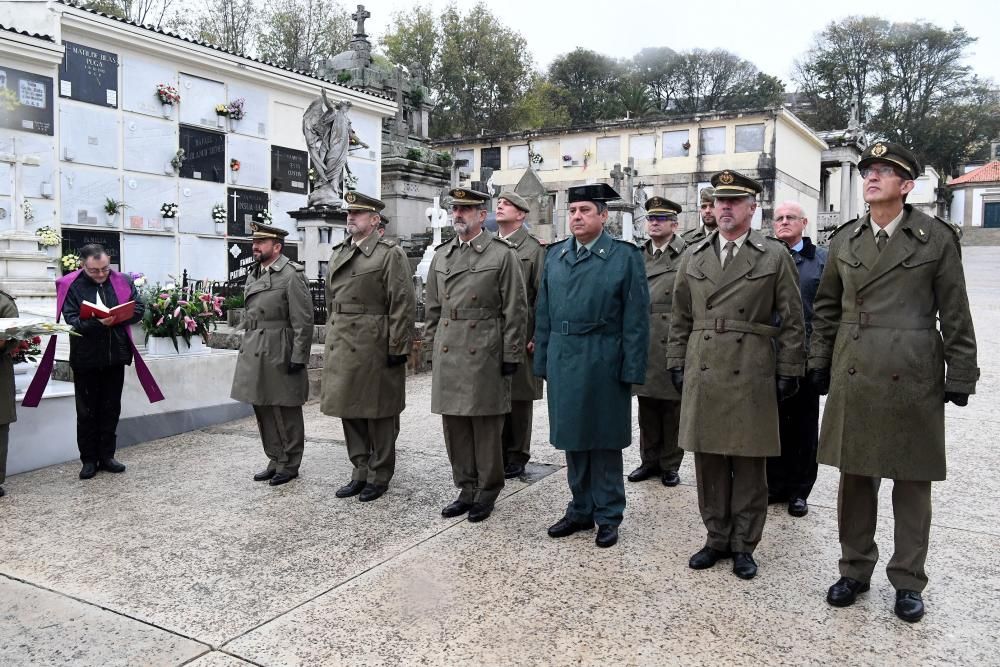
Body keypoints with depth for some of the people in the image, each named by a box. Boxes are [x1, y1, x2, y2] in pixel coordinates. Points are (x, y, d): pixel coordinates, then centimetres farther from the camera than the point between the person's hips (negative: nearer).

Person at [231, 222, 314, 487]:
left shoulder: (292, 275, -10)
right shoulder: (253, 275, 14)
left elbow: (304, 321, -13)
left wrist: (298, 358, -16)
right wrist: (246, 347, 17)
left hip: (279, 356, -8)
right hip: (254, 354, 8)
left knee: (285, 413, 2)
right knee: (262, 410, 13)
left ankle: (289, 465, 15)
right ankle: (275, 460, 26)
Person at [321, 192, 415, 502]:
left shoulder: (390, 254, -7)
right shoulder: (338, 253, 14)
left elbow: (403, 304, -11)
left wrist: (398, 348, -14)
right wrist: (331, 340, 16)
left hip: (374, 346, -7)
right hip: (342, 346, 7)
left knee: (379, 413, 4)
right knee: (349, 410, 12)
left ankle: (380, 476, 17)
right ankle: (360, 472, 25)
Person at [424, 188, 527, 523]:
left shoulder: (503, 254, -4)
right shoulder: (441, 255, 12)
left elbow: (515, 309, -6)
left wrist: (511, 355, -8)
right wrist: (433, 344, 12)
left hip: (485, 354, -5)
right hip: (448, 354, 5)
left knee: (486, 426, 4)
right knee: (455, 425, 10)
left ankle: (487, 492, 19)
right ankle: (467, 490, 24)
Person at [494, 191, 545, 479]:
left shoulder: (534, 249, -1)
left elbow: (543, 297, -5)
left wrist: (538, 338, -10)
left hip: (521, 339, -4)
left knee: (519, 399, 4)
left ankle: (516, 458, 16)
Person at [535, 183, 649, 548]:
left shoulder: (625, 256, -4)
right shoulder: (554, 255, 9)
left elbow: (636, 318, -6)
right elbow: (544, 312, 10)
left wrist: (631, 369, -10)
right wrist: (542, 360, 6)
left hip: (604, 364, -4)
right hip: (563, 363, 4)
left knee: (605, 442, 7)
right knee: (572, 439, 13)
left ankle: (608, 516, 21)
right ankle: (580, 510, 28)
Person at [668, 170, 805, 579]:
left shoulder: (775, 255, 2)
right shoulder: (693, 256, 10)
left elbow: (791, 320, 1)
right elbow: (680, 318, 13)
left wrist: (789, 371, -2)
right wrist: (677, 364, 8)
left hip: (752, 376, -3)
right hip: (702, 374, 3)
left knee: (749, 464, 6)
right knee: (708, 461, 9)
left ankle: (744, 544, 20)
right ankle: (717, 538, 24)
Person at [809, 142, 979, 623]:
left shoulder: (937, 238, -2)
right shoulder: (844, 239, 8)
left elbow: (955, 314, -1)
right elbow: (826, 308, 13)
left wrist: (959, 376, -3)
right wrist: (819, 362, 10)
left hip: (913, 378, -3)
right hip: (853, 377, 3)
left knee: (912, 482, 8)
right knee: (854, 476, 11)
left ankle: (908, 582, 23)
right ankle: (855, 569, 26)